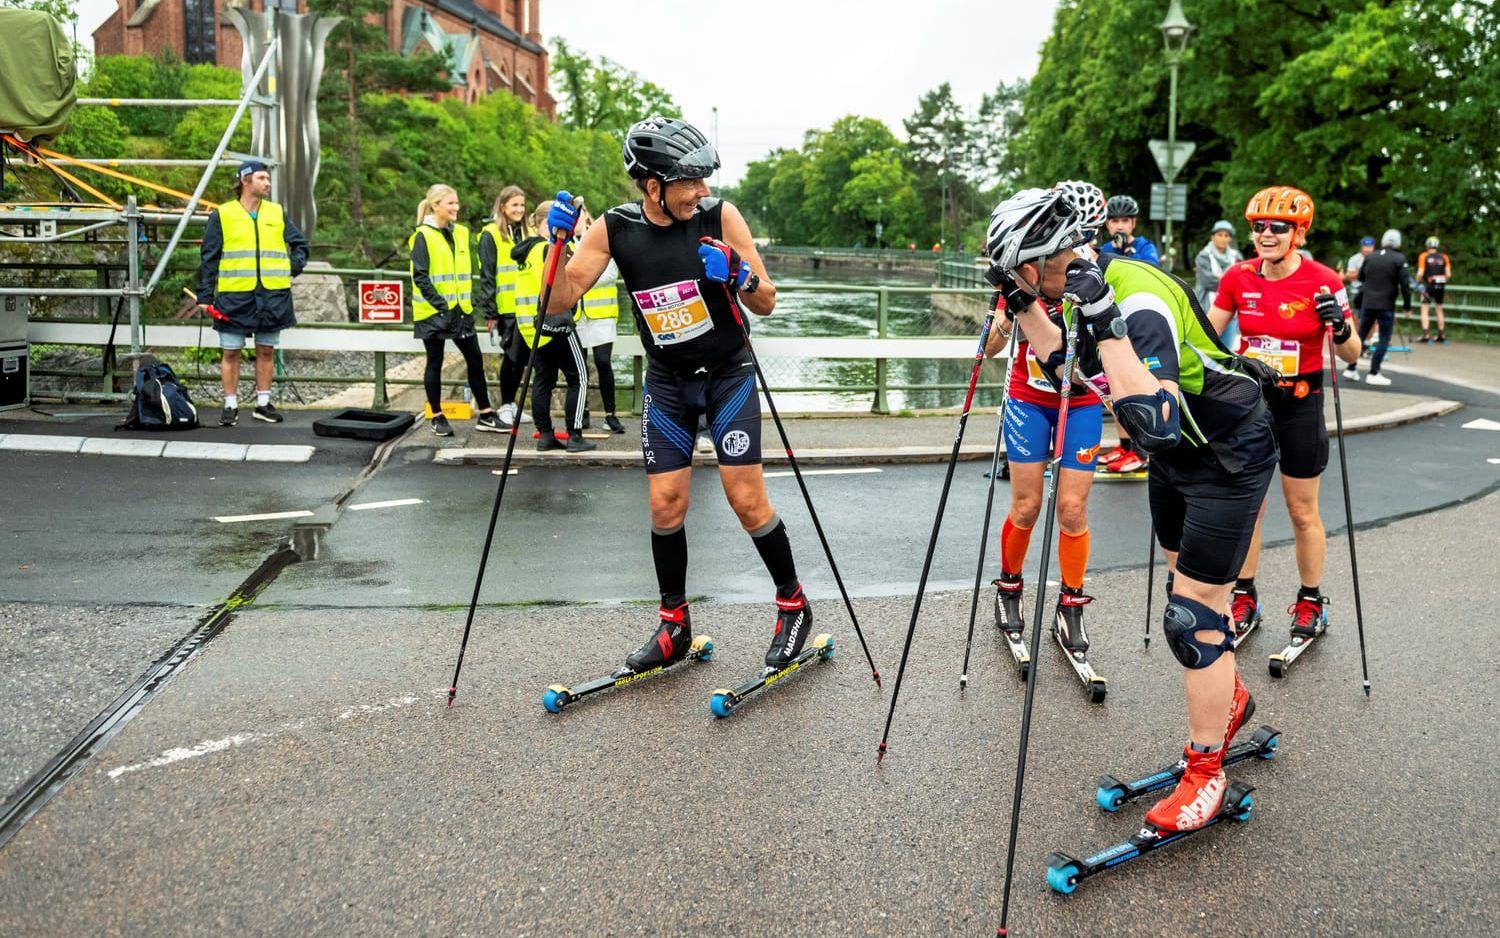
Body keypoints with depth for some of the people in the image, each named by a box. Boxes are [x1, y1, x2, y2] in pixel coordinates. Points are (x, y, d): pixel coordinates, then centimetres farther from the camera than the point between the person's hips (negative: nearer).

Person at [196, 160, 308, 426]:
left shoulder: (277, 213, 10)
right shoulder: (222, 215, 2)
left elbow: (300, 243, 21)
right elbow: (208, 258, 2)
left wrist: (295, 266, 3)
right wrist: (205, 296, -2)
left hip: (272, 295, 3)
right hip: (234, 296, -3)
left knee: (266, 351, 9)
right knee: (230, 352, 2)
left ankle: (263, 403, 19)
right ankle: (230, 406, 10)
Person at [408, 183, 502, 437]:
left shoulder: (461, 233, 11)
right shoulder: (423, 236, -9)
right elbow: (420, 277, -13)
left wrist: (469, 300, 10)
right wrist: (440, 305, -18)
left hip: (460, 311, 6)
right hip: (433, 312, -6)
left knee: (475, 360, 6)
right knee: (435, 363, 4)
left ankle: (485, 416, 13)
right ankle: (437, 418, 13)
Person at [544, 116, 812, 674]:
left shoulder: (720, 216, -14)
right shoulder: (615, 228, -9)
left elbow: (767, 304, -9)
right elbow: (561, 301, -8)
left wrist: (739, 274, -30)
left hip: (729, 375, -2)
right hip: (666, 382, 2)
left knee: (747, 500, -7)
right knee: (666, 504, 1)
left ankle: (793, 605, 13)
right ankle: (674, 626, 18)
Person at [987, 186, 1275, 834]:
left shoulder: (1139, 303, -33)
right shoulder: (1094, 285, -5)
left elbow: (1156, 424, -45)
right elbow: (1065, 362, 15)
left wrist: (1105, 322, -45)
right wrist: (1022, 308, 1)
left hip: (1228, 458, -9)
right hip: (1177, 454, 9)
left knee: (1192, 617, -6)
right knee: (1190, 587, 21)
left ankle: (1205, 775, 9)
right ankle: (1230, 699, 45)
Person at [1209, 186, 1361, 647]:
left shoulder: (1323, 282, -10)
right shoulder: (1238, 278, -3)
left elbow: (1352, 355, -5)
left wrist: (1340, 326, -25)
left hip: (1300, 405, -2)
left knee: (1303, 512, 7)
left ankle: (1310, 601, 25)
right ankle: (1244, 597, 23)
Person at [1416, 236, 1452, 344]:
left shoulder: (1424, 256, -2)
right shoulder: (1444, 257, 7)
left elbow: (1420, 273, -9)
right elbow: (1448, 274, 2)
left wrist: (1418, 282, 8)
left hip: (1429, 285, -4)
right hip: (1441, 286, 4)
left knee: (1424, 309, 0)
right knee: (1439, 309, 16)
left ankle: (1426, 334, -13)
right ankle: (1441, 335, 20)